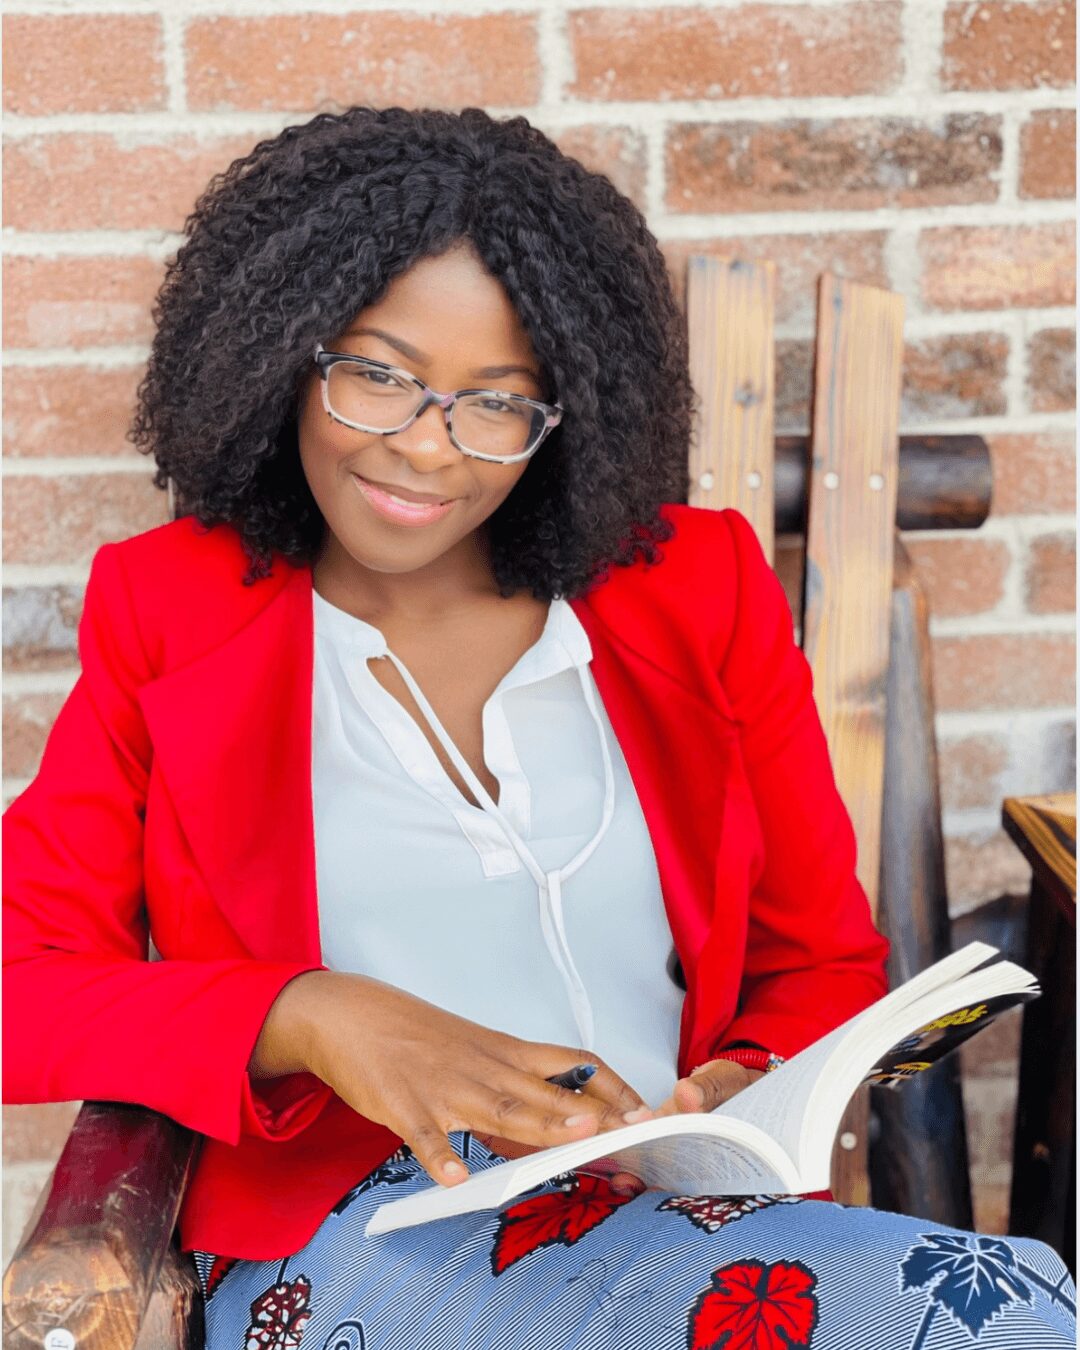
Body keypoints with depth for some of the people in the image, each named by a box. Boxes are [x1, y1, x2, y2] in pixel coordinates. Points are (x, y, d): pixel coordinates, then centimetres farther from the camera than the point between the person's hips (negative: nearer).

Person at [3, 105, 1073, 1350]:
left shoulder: (697, 591, 12)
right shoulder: (168, 615, 8)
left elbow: (824, 965, 15)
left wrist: (739, 1101, -9)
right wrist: (310, 1017, -18)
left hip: (686, 1208, 5)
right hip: (350, 1236, -4)